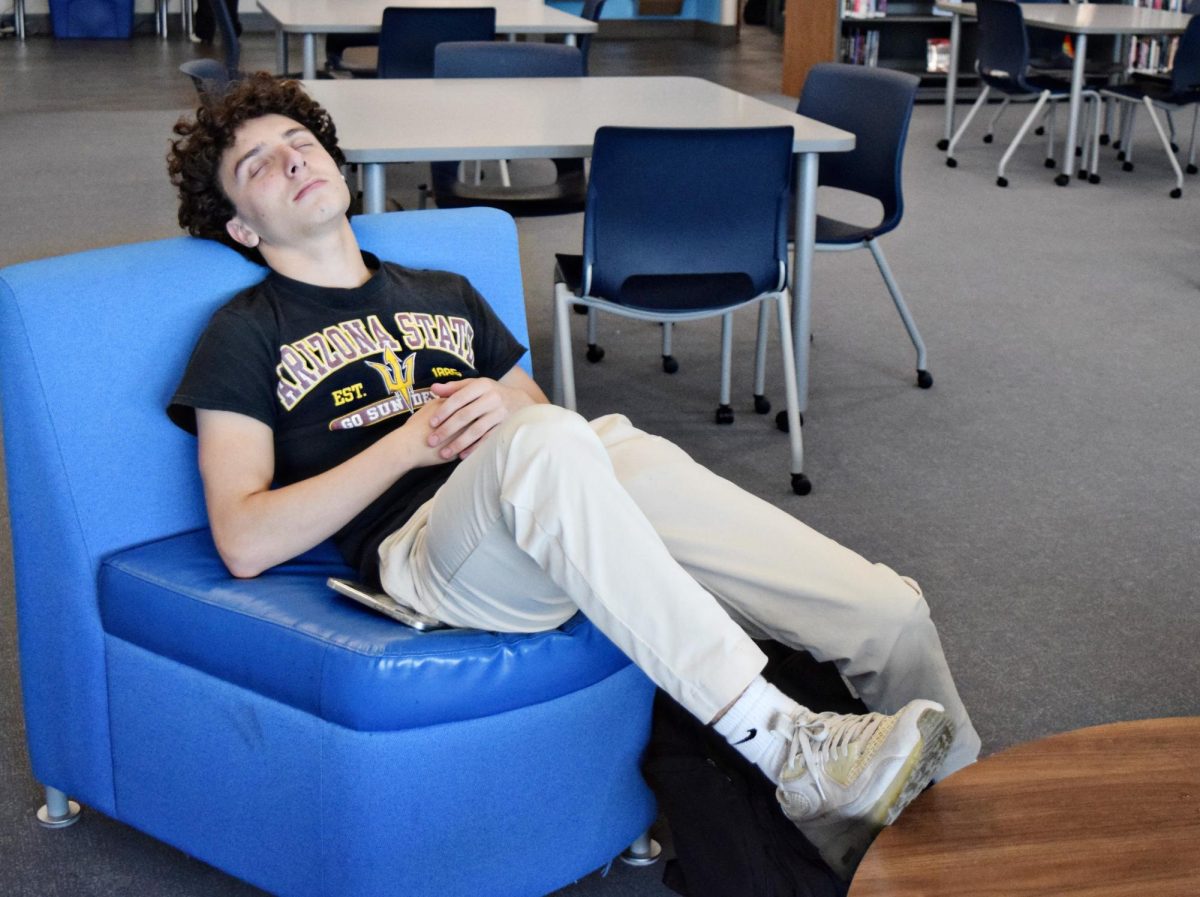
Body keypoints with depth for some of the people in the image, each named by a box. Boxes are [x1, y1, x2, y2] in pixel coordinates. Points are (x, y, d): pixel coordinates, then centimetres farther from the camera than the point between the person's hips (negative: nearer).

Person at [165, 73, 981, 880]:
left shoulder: (445, 294, 31)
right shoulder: (246, 336, 15)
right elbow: (245, 543, 2)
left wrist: (513, 409, 2)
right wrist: (406, 445, -4)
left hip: (562, 522, 5)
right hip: (426, 551, -4)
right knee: (543, 445, -41)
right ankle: (787, 749, -39)